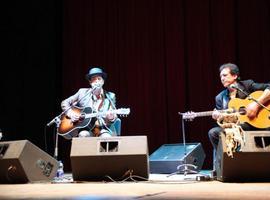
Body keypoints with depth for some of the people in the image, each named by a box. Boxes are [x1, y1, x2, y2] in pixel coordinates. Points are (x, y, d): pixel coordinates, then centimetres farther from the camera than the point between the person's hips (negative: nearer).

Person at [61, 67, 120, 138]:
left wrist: (111, 118, -19)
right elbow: (64, 103, 14)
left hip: (103, 129, 0)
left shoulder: (110, 96, 9)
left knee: (107, 137, -33)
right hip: (86, 129, 1)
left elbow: (114, 117, 6)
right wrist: (70, 113, -5)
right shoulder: (83, 92, 10)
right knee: (84, 135, -32)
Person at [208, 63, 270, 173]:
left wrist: (256, 104, -19)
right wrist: (218, 117, -13)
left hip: (253, 124, -5)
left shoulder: (247, 85, 2)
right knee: (213, 132, -14)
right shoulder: (220, 97, 15)